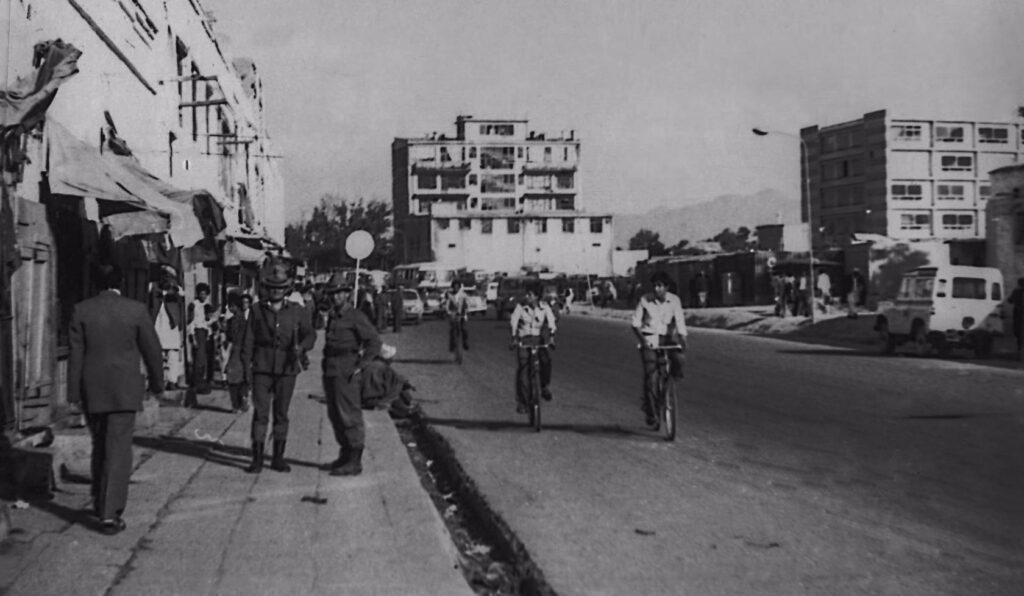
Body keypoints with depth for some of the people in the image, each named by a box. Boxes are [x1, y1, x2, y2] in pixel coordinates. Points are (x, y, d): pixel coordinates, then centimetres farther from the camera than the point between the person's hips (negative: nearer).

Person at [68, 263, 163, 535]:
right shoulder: (136, 310, -6)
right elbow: (152, 349, 0)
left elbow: (75, 353, -1)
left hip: (91, 390, 3)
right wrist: (157, 382, 14)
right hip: (124, 390, -3)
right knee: (118, 450, -1)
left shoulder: (81, 310, -1)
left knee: (100, 446, 21)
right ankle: (110, 514, -6)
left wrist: (74, 393, 2)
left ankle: (99, 502, 30)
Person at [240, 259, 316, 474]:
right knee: (260, 412, -4)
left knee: (281, 413, 7)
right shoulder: (257, 310, 6)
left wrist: (301, 346, -16)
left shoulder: (297, 311, 6)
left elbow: (310, 334, 4)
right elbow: (249, 338, 5)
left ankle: (278, 458, 16)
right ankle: (257, 459, 0)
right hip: (262, 367, -1)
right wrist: (246, 363, -2)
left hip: (287, 368, 1)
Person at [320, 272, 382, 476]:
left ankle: (355, 462, -3)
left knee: (349, 415, -7)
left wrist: (360, 366, -16)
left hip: (346, 373, -8)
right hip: (330, 371, 8)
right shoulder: (332, 316, 15)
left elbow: (374, 342, -13)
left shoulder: (356, 316, -9)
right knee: (335, 415, 13)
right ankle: (345, 455, 24)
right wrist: (327, 366, 15)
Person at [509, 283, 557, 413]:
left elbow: (551, 321, -12)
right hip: (524, 339, -1)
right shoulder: (521, 306, -12)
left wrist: (552, 336, -27)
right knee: (522, 370, -9)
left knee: (546, 359, -23)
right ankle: (521, 402, 0)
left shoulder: (544, 307, -7)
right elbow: (514, 321, -18)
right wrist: (514, 337, -30)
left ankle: (544, 386, 5)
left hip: (539, 339, 2)